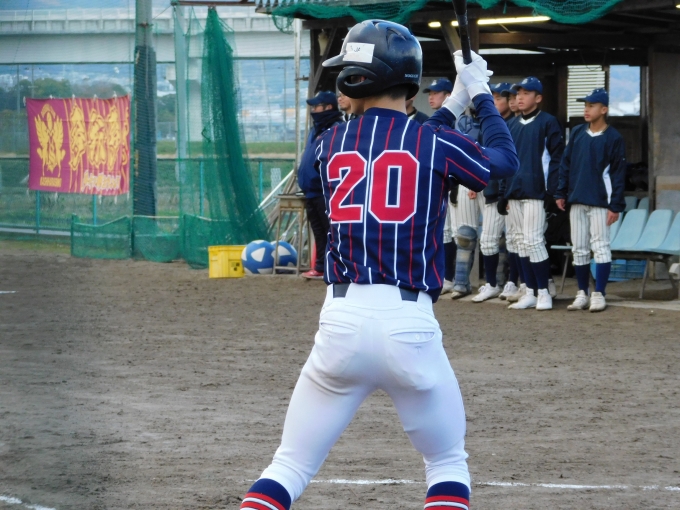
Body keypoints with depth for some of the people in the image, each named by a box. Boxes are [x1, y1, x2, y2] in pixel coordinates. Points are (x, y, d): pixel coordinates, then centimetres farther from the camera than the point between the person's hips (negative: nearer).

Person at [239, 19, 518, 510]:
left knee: (288, 469, 8)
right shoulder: (436, 142, 0)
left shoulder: (329, 144, 9)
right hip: (410, 323, -2)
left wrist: (452, 107, 35)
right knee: (449, 467, 17)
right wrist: (481, 95, 32)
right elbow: (505, 160, 19)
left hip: (342, 321, 2)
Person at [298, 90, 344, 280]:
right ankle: (320, 268, 19)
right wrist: (304, 182, 18)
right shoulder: (316, 129, 18)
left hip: (327, 192, -10)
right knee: (319, 232, 13)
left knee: (331, 231, -8)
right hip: (312, 191, 10)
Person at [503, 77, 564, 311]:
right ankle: (530, 292, 12)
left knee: (533, 240, -12)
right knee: (521, 242, 7)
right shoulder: (512, 125, 17)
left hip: (535, 192, -7)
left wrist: (551, 191, -13)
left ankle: (544, 291, -4)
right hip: (514, 192, 7)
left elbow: (557, 157, -6)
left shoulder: (548, 123, -3)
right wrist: (504, 191, 12)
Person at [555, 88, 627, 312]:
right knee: (579, 249, 8)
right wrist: (561, 193, 8)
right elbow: (565, 164, 14)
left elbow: (618, 174, -6)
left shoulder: (614, 138, -4)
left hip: (599, 202, -5)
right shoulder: (577, 133, 10)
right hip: (576, 201, 5)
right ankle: (582, 294, 14)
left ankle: (599, 295, -3)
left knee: (600, 247, -5)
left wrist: (616, 206, -10)